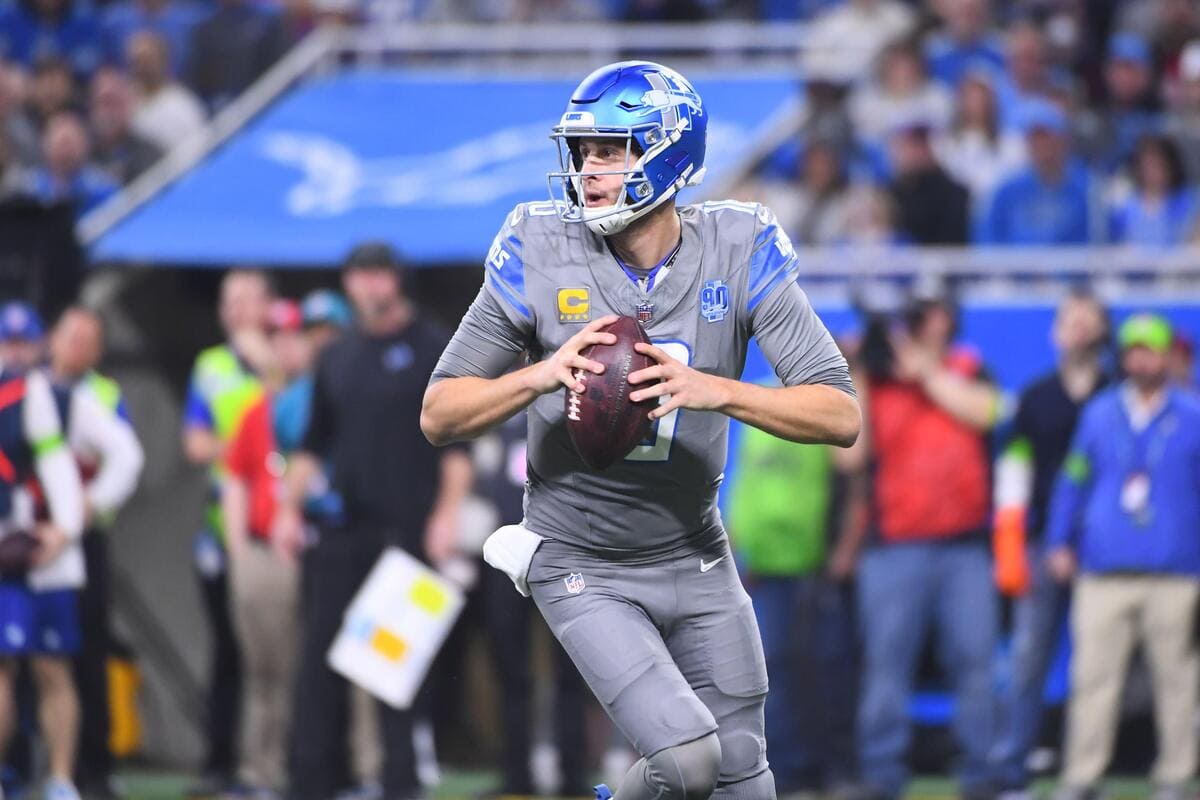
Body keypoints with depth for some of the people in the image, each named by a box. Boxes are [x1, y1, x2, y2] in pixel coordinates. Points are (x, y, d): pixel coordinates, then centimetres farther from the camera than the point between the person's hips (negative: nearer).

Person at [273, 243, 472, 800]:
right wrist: (291, 507, 10)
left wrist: (447, 513, -13)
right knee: (320, 654, 1)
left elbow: (458, 441, -4)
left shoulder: (433, 349, 1)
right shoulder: (338, 358, 16)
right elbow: (314, 442, 20)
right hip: (342, 527, 5)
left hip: (407, 527, -5)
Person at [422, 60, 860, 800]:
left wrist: (718, 392, -33)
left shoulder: (737, 252, -12)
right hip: (582, 567, -3)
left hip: (695, 557, 3)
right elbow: (440, 416, -10)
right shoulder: (541, 253, -15)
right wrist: (541, 376, -29)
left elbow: (841, 417, -17)